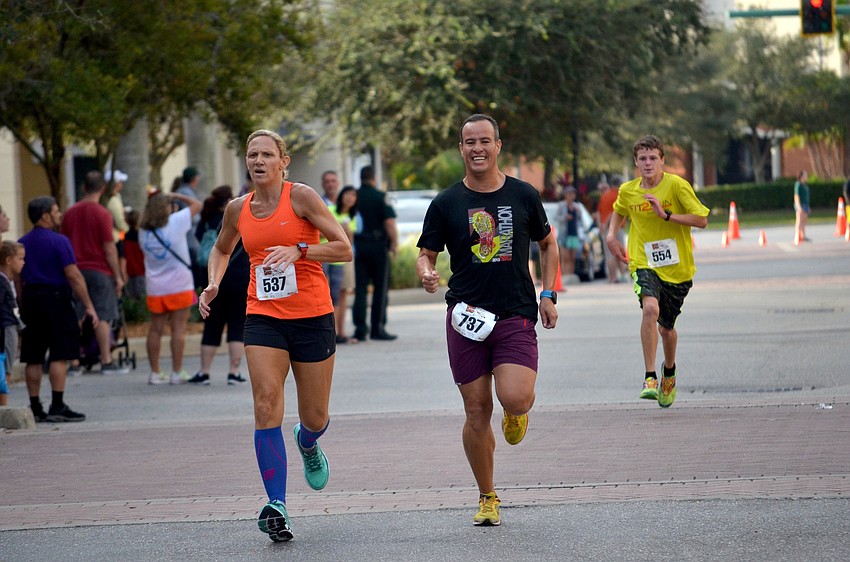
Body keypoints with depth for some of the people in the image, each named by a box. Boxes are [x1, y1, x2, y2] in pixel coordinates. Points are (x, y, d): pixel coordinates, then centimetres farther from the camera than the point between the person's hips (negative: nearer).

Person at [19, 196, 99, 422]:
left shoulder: (22, 243, 11)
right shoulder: (59, 241, -9)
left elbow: (17, 279, 12)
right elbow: (73, 276, -13)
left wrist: (22, 309, 18)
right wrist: (88, 306, -10)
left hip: (30, 298, 7)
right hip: (56, 297, -7)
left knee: (33, 358, 8)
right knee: (59, 356, -5)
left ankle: (35, 408, 9)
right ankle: (57, 407, -9)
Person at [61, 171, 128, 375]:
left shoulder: (70, 213, 6)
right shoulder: (102, 214, -9)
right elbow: (109, 248, -10)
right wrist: (118, 276, -5)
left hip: (76, 271, 5)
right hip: (99, 271, -5)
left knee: (76, 318, 7)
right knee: (103, 317, -1)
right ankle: (107, 362, -1)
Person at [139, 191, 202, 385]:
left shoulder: (143, 232, -2)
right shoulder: (176, 222, -10)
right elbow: (196, 204, 1)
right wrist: (176, 196, 11)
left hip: (154, 288, 3)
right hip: (179, 286, -3)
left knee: (155, 329, 8)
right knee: (178, 328, 1)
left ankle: (155, 373, 9)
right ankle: (177, 372, 0)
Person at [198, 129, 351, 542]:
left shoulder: (301, 196, -6)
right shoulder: (238, 209, 7)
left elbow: (343, 248, -9)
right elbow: (221, 249, 27)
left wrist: (298, 250, -22)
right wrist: (213, 284, 8)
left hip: (312, 317, -2)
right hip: (264, 318, 2)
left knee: (315, 417, 7)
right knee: (266, 403, -17)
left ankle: (307, 443, 47)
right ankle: (276, 506, -21)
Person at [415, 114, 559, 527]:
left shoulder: (524, 196, 5)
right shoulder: (446, 203, 3)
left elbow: (548, 244, 18)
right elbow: (425, 255, 7)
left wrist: (548, 295, 9)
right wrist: (426, 272, -17)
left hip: (517, 315, -1)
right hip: (466, 318, 1)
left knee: (515, 399, -21)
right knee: (477, 412, 2)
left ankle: (517, 412, 19)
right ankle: (487, 498, 18)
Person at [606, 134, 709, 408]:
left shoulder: (676, 185, -11)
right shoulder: (628, 191, 1)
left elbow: (702, 220, -13)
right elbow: (619, 211, 26)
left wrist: (666, 214, -22)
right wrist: (611, 235, 9)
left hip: (677, 268, 0)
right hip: (644, 264, 0)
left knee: (667, 327, 13)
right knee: (650, 308, -29)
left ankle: (669, 371, 46)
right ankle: (650, 378, -27)